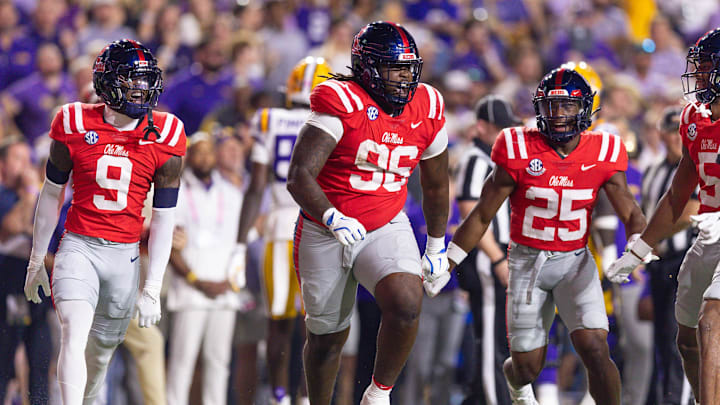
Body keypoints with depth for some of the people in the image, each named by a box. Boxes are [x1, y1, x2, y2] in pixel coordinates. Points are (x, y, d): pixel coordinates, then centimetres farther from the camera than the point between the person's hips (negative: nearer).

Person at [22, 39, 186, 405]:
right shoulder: (75, 126, -2)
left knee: (101, 351, 11)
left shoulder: (163, 138, -1)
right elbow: (51, 195, 10)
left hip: (125, 255, 2)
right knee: (75, 333, -22)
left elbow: (163, 219, 2)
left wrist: (152, 289, -1)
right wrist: (36, 261, 15)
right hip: (78, 248, -2)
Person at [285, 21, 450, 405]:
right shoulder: (340, 103, -18)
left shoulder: (427, 109, -2)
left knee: (407, 304, -25)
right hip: (325, 232, -3)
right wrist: (334, 219, -40)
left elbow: (435, 187, 13)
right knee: (327, 337, 11)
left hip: (387, 228, 3)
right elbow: (299, 178, -25)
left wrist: (437, 249, 18)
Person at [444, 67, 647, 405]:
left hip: (575, 262, 1)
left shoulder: (602, 155, -7)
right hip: (527, 261, -1)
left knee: (595, 350, -19)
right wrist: (447, 262, -3)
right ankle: (515, 377, 43)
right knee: (529, 366, 6)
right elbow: (482, 215, -5)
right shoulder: (519, 152, -13)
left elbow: (629, 212, -6)